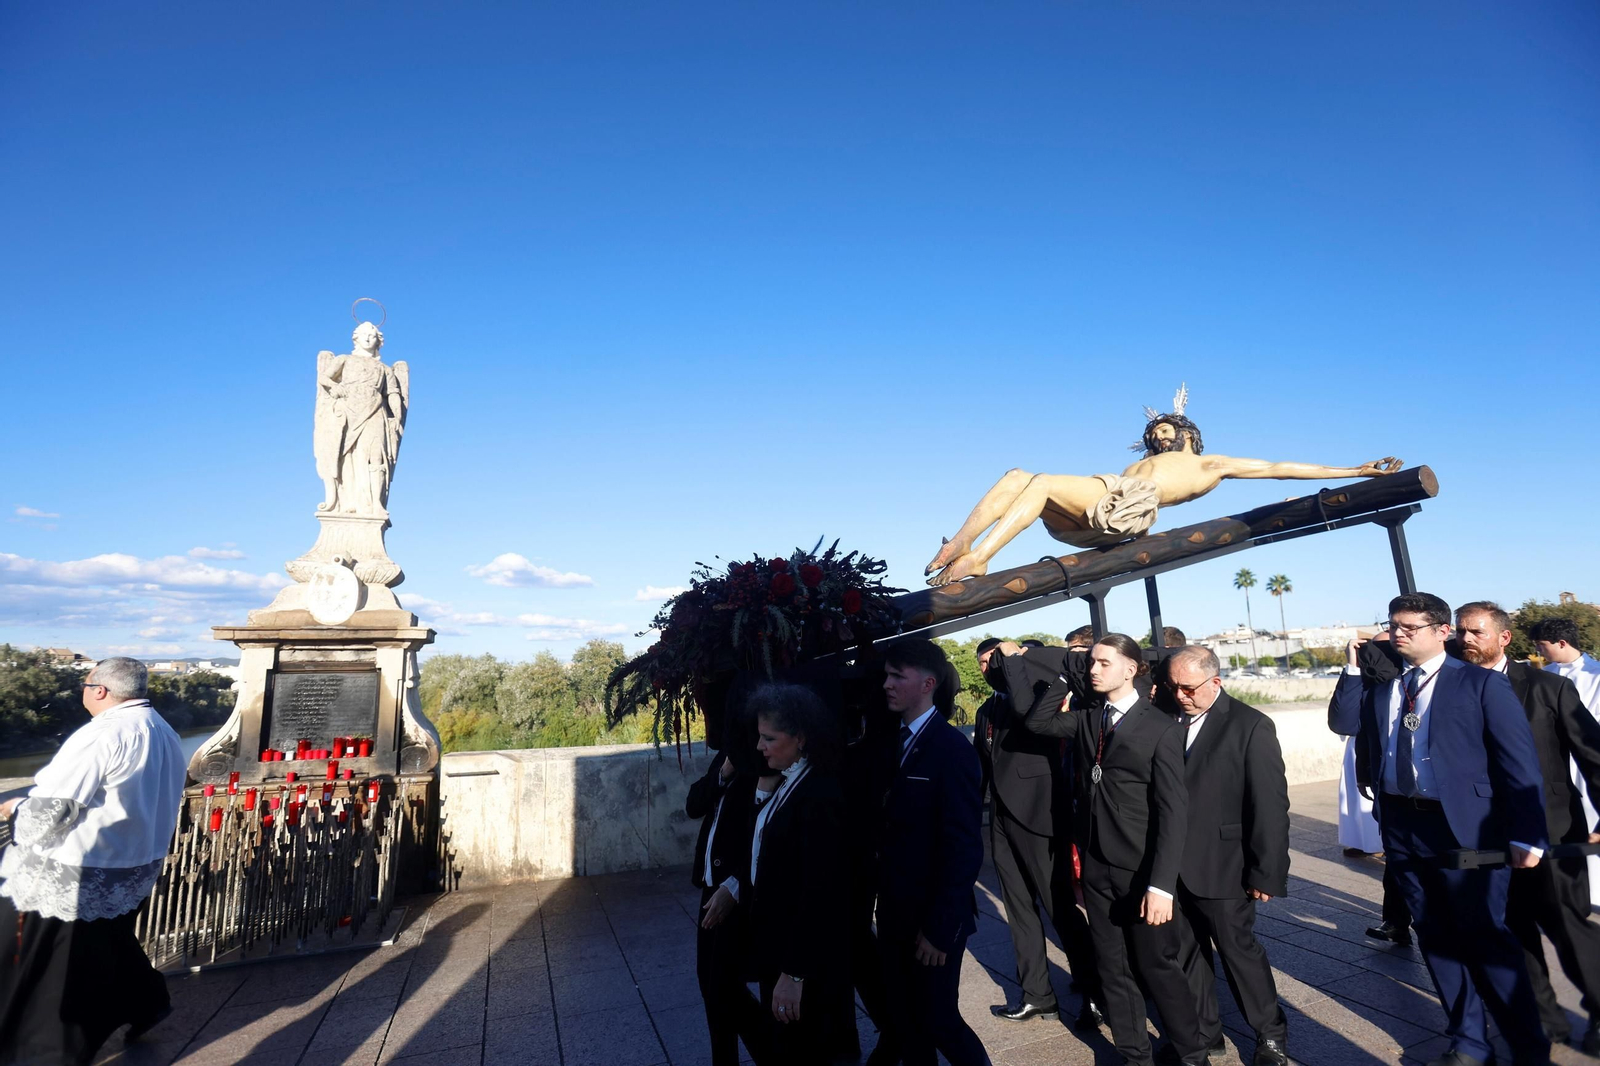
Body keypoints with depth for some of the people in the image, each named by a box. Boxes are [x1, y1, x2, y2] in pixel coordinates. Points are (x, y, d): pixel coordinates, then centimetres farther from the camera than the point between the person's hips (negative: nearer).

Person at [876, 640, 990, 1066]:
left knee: (938, 1020, 6)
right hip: (894, 913, 6)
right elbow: (891, 830, 6)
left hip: (932, 918, -6)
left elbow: (964, 849, -18)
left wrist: (939, 926, -17)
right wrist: (884, 903, 2)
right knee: (906, 1021, 16)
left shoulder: (952, 748, -17)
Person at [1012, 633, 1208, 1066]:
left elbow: (1173, 811, -14)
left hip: (1141, 869, -5)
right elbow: (1037, 721, 0)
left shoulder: (1160, 729, -11)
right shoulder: (1087, 718, 5)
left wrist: (1162, 884, -19)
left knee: (1156, 965, 9)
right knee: (1114, 969, 16)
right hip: (1096, 866, 5)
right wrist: (1066, 675, -5)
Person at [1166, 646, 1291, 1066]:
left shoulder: (1251, 725, -11)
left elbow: (1270, 805, -11)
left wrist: (1265, 873, -11)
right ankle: (1202, 1031, 33)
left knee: (1237, 947, 10)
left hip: (1221, 866, -4)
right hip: (1175, 865, 5)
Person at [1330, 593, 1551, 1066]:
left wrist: (1526, 835, -13)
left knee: (1484, 938, 4)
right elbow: (1342, 723, 3)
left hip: (1463, 828, -5)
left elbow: (1519, 763, -8)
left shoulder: (1482, 684, -6)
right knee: (1436, 938, 15)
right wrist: (1353, 668, -2)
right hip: (1402, 827, 5)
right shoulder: (1379, 684, 8)